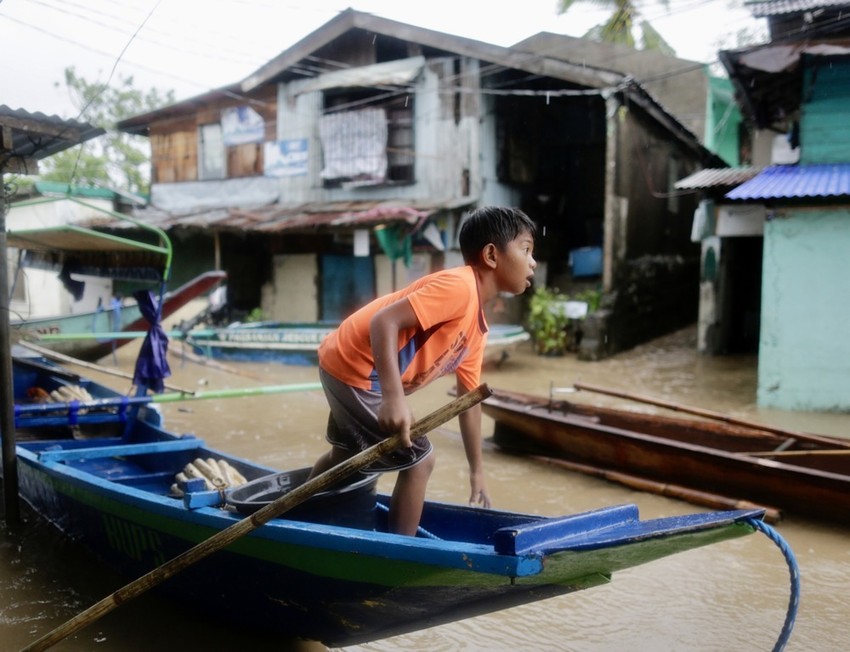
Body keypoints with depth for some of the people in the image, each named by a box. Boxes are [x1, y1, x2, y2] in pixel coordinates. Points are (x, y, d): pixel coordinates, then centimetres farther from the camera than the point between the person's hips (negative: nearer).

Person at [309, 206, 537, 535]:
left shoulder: (477, 328, 8)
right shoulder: (458, 286, -22)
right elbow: (384, 321, -30)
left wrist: (477, 473, 18)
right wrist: (394, 398, -38)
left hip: (348, 367, 11)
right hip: (354, 366, -11)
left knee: (344, 456, 31)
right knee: (418, 461, -5)